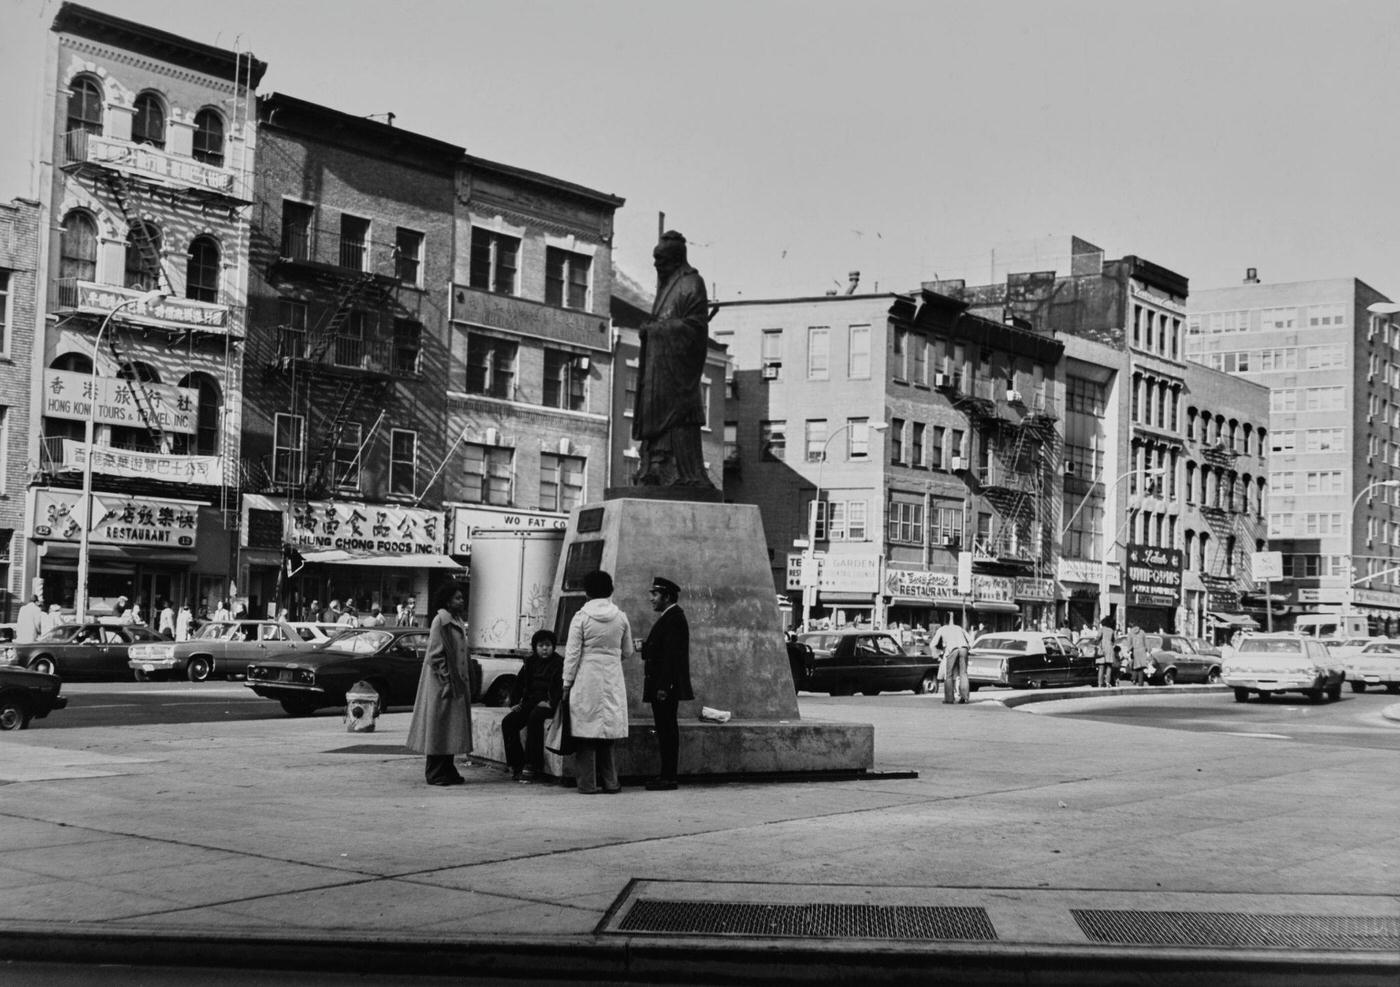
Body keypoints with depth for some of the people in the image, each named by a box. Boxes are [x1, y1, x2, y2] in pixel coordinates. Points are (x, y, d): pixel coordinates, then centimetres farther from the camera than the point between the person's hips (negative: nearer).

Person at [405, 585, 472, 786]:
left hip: (457, 682, 9)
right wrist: (445, 681, -21)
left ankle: (447, 770, 17)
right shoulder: (441, 621, -12)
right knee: (439, 726, -3)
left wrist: (463, 682, 14)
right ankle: (435, 773, 2)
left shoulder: (458, 622, 14)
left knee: (451, 729, 11)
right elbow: (435, 654, -16)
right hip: (442, 684, -9)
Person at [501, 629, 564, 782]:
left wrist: (551, 702, -22)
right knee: (507, 722, -17)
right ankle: (516, 765, -14)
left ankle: (531, 766, -33)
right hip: (529, 703, 6)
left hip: (547, 704, -6)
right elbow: (518, 683, 21)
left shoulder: (559, 663, 0)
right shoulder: (530, 662, 17)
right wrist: (514, 702, 7)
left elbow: (562, 687, -10)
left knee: (534, 718, -36)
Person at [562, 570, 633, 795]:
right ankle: (610, 782, 13)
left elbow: (572, 653, -7)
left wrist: (567, 684, 0)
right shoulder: (621, 617, 1)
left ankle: (588, 783, 2)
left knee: (586, 733, 2)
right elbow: (627, 651, 11)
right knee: (608, 732, 12)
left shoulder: (581, 617, -8)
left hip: (586, 679, -3)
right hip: (613, 680, 3)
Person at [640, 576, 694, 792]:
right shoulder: (668, 617, 17)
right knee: (665, 730, 12)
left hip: (667, 686, -10)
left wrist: (663, 686, -23)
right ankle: (667, 774, 16)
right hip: (660, 686, 10)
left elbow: (672, 654, -21)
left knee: (667, 730, -7)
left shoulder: (674, 618, -14)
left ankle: (668, 778, -5)